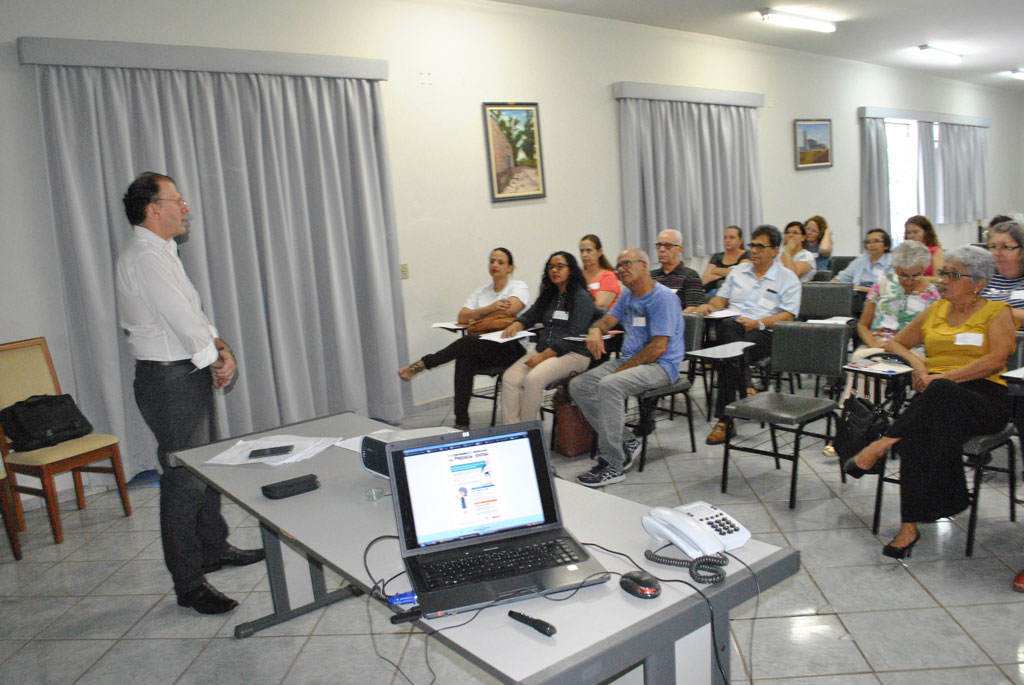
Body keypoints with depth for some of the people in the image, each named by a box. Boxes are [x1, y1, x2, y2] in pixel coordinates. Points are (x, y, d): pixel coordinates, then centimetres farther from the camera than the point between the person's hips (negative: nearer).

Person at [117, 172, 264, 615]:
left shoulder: (161, 254, 15)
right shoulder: (146, 258, -17)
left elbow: (191, 313, 14)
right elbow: (181, 320, -21)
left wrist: (219, 346, -1)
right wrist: (216, 360, -8)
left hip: (187, 376, 11)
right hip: (170, 381, -11)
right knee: (183, 480, -4)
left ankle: (214, 549, 37)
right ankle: (189, 584, 7)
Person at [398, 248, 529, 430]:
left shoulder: (519, 287, 7)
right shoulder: (480, 292, 21)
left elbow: (509, 310, -13)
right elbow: (462, 317, 6)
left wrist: (476, 315, -1)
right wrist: (491, 308, -8)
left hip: (511, 348, -4)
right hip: (483, 348, 4)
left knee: (468, 342, -33)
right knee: (465, 358, -31)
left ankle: (423, 364, -20)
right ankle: (461, 423, -32)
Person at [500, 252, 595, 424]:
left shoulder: (582, 298, -4)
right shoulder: (548, 295, 21)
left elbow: (573, 335, -13)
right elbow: (529, 316, 24)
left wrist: (544, 355, -18)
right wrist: (515, 325, -1)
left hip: (573, 353, -7)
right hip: (543, 351, 7)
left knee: (533, 379, -32)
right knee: (509, 377, -18)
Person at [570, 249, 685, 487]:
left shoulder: (663, 297, -13)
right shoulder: (627, 295, 15)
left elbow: (658, 348, -19)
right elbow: (607, 320, 16)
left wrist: (622, 369, -17)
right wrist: (595, 330, -11)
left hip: (660, 366, -9)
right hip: (628, 360, 9)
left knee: (609, 385, -34)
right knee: (578, 386, -7)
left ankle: (613, 465, -26)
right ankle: (626, 442, -3)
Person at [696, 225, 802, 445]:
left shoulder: (788, 278, 10)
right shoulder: (738, 271, 26)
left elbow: (788, 316, 1)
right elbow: (722, 299, 25)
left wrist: (758, 323, -15)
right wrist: (710, 306, 0)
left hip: (762, 333, -3)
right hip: (731, 328, 3)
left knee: (732, 355, -35)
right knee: (729, 326, -38)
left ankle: (724, 421, -31)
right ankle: (744, 391, -35)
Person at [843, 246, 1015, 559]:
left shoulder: (997, 312, 8)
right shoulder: (935, 311, 21)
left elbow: (996, 360, -8)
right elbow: (895, 343, 26)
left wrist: (945, 377, -18)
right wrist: (915, 360, 3)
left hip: (982, 398, -3)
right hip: (935, 396, 3)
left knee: (940, 391, -41)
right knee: (923, 435, -34)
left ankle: (881, 446, -31)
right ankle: (910, 527, -33)